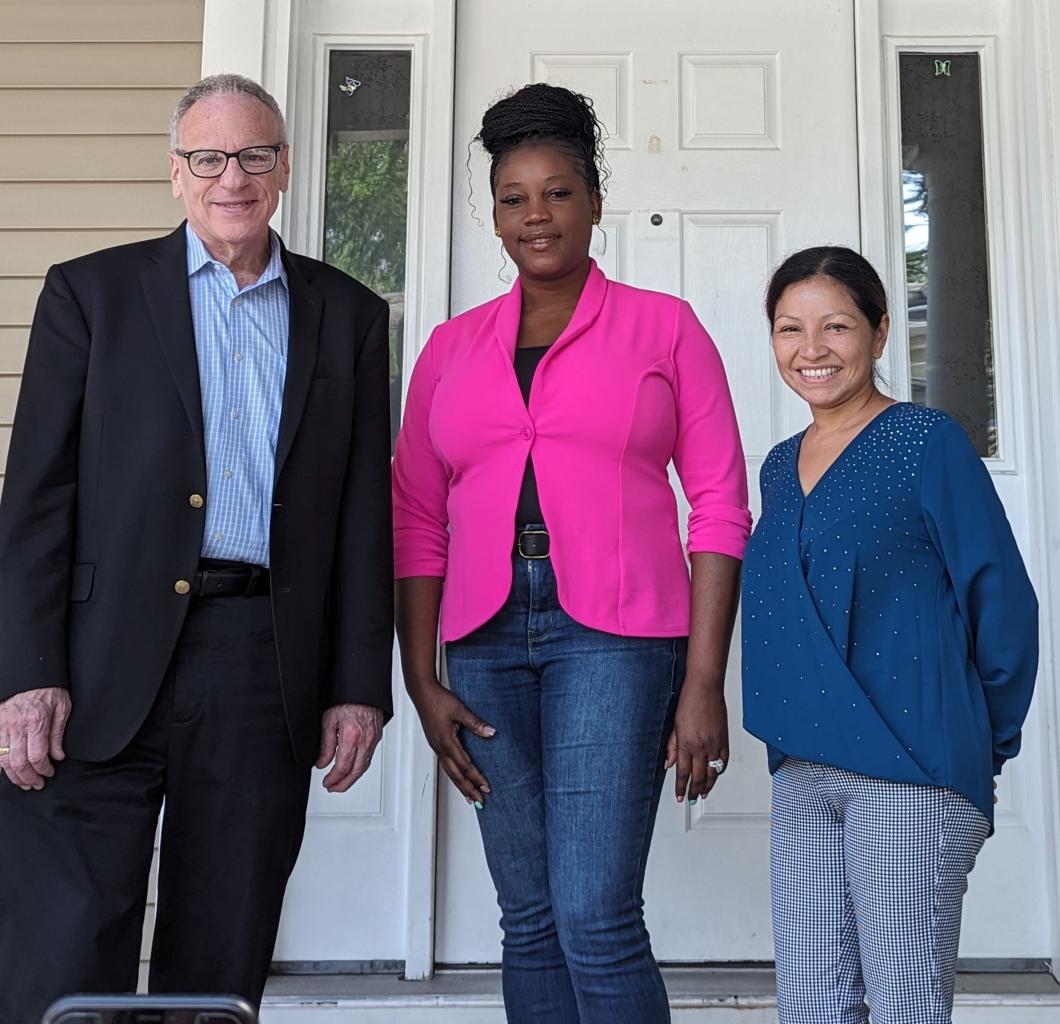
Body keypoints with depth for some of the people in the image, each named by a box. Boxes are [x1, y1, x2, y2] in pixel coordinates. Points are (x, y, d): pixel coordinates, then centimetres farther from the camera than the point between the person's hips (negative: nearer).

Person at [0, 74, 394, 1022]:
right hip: (104, 668, -1)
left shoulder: (348, 314, 11)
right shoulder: (92, 291, 7)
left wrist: (361, 685, 3)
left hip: (270, 675, 2)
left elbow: (365, 509, 9)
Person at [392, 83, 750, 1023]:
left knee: (595, 918, -9)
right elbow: (417, 523, 11)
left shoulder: (664, 327, 5)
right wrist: (422, 681, 3)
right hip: (488, 638, 4)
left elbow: (720, 505, -1)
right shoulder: (452, 347, 13)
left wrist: (704, 681, -8)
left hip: (615, 633, -3)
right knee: (529, 921, 11)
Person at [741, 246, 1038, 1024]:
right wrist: (798, 739, 14)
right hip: (802, 775, 6)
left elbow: (1004, 604, -5)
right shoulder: (782, 466, 13)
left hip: (911, 768, -6)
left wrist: (987, 742, 2)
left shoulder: (927, 443, -6)